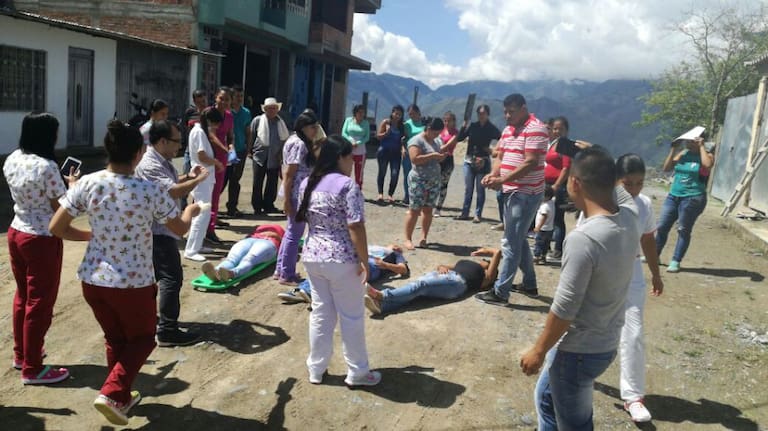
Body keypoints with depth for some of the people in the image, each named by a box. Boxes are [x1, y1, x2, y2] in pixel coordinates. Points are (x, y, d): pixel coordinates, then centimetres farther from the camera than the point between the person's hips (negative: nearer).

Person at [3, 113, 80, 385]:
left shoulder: (11, 160, 3)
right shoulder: (46, 167, -22)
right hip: (42, 240, -8)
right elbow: (62, 208, -17)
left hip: (16, 233, 9)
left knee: (23, 296, 22)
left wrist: (60, 184, 13)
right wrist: (72, 185, -1)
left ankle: (21, 354, 36)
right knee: (40, 303, 3)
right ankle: (33, 369, 13)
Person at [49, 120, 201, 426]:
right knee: (142, 338, 20)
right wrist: (191, 211, 20)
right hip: (134, 283, -4)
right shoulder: (151, 191, -16)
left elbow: (56, 227, -3)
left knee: (115, 339, 24)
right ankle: (112, 394, 4)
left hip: (92, 280, 4)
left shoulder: (87, 184, -8)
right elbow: (180, 229, -1)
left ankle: (122, 397, 37)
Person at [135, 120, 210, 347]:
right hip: (158, 230, -11)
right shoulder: (150, 165, -21)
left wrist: (188, 176, 5)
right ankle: (167, 331, -7)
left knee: (155, 276, 19)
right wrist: (198, 180, -18)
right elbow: (174, 192, -30)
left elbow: (170, 184, 22)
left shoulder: (162, 161, 11)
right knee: (172, 277, -10)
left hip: (159, 229, 11)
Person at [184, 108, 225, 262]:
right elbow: (202, 157, -21)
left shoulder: (200, 130, 15)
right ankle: (191, 251, -11)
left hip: (205, 178, 10)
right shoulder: (199, 132, -15)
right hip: (202, 178, -10)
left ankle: (196, 245, 25)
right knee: (203, 214, -12)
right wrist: (217, 162, -7)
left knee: (201, 213, 16)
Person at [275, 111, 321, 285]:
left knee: (291, 232, 17)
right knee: (294, 234, -2)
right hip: (297, 194, -11)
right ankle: (286, 275, 8)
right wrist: (286, 200, -22)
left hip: (298, 193, 11)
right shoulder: (299, 144, -16)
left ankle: (281, 270, 27)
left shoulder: (296, 141, 15)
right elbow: (289, 174, -20)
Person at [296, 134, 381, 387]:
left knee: (320, 313, 17)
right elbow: (355, 227, -20)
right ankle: (357, 373, 20)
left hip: (312, 256, 7)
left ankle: (316, 370, 25)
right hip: (342, 260, -6)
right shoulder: (347, 185, -16)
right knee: (351, 317, 8)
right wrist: (364, 261, -14)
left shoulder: (307, 184, 6)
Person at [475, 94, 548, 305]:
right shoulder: (508, 130, 14)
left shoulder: (535, 129, -15)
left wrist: (502, 180, -26)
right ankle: (529, 284, 30)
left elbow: (530, 163, -22)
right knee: (518, 240, 17)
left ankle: (500, 292, -2)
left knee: (511, 243, -7)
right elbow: (501, 157, 14)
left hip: (526, 194, -10)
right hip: (512, 191, 10)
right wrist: (492, 175, -7)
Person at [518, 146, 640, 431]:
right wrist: (598, 161, 17)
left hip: (580, 351, -8)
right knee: (547, 397, 28)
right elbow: (617, 191, 20)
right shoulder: (629, 217, -7)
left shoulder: (583, 239, -31)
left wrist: (539, 351, -12)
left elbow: (564, 308, -24)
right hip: (606, 342, 8)